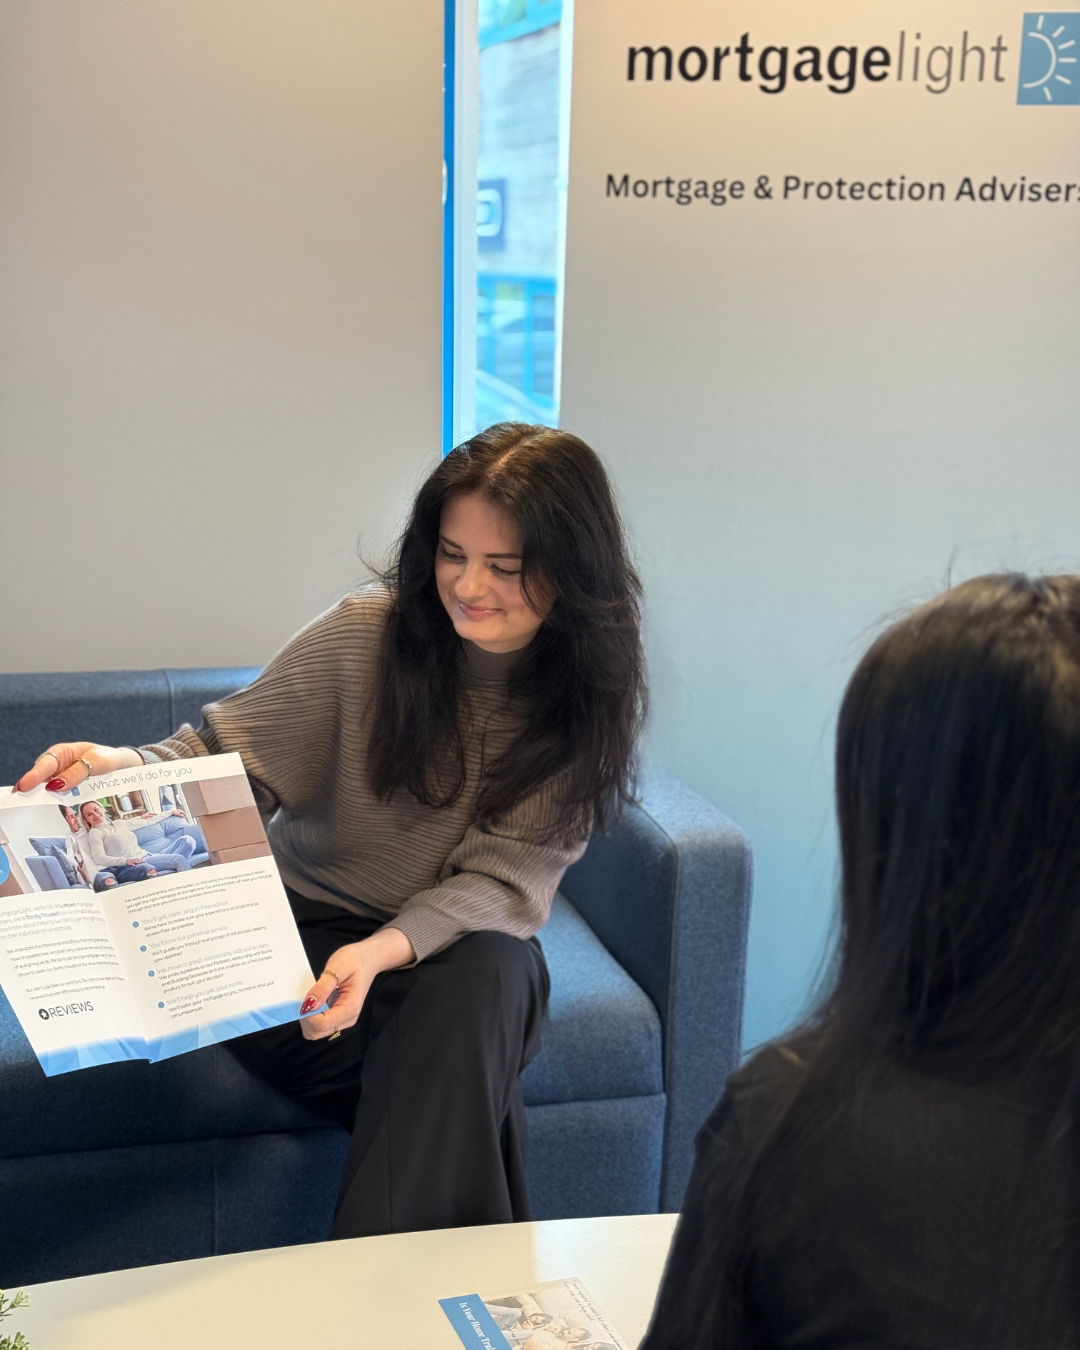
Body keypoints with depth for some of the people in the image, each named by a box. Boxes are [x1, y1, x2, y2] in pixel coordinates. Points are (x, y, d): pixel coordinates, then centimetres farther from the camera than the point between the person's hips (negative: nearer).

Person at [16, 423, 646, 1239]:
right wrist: (126, 767, -32)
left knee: (486, 975, -33)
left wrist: (385, 950, -33)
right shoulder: (368, 634, -14)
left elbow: (504, 881, -14)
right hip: (309, 923, -1)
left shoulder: (594, 696, -10)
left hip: (456, 944, 1)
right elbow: (231, 756, -9)